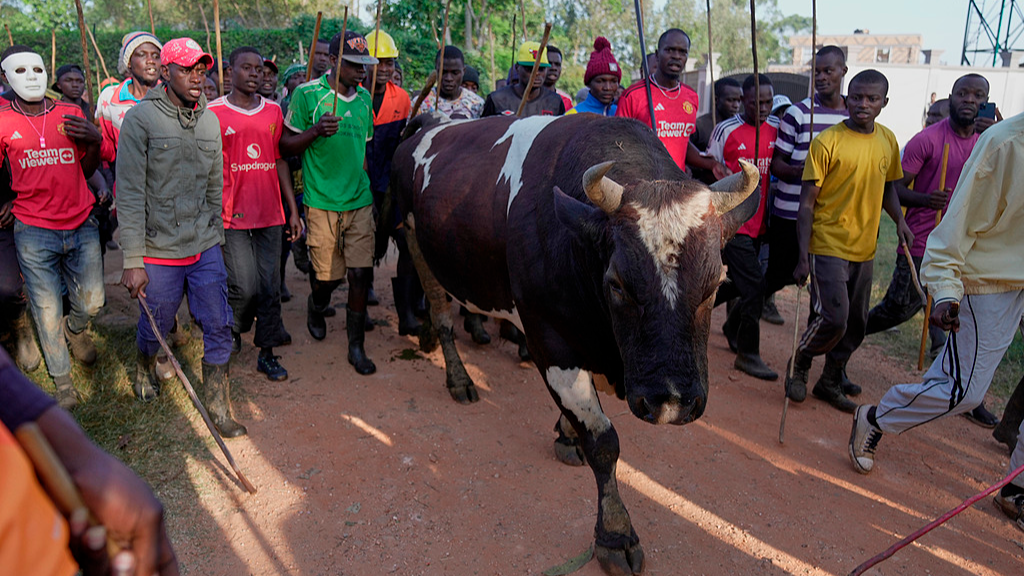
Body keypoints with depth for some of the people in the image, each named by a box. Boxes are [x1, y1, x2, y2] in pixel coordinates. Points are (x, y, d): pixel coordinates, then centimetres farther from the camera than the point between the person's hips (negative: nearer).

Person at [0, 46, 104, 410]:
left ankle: (74, 329, 45)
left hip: (82, 227, 2)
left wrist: (94, 141, -5)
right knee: (47, 311, 5)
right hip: (34, 233, -2)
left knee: (91, 303, 7)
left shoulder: (70, 114, 6)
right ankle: (63, 383, 24)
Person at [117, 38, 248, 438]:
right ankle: (145, 368, 48)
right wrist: (133, 262, -16)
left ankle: (217, 407, 18)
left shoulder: (209, 120, 6)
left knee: (218, 327, 3)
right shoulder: (141, 118, -10)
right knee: (155, 326, 14)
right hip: (159, 251, -4)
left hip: (205, 247, 4)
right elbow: (130, 194, -13)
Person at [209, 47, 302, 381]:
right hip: (233, 216, -3)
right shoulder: (213, 113, -1)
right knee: (245, 287, -7)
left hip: (271, 215, 4)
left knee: (270, 287, 5)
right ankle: (233, 328, 26)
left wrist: (293, 209, 10)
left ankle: (267, 354, 17)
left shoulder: (273, 111, 11)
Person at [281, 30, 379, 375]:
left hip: (360, 201, 4)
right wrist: (316, 131, -19)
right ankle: (316, 308, 41)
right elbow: (286, 146, -2)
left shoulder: (364, 98, 11)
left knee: (360, 273, -1)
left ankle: (356, 346, 11)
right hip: (322, 202, -3)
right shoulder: (307, 94, -4)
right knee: (328, 275, 5)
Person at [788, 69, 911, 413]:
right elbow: (807, 202, -11)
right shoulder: (827, 142, -11)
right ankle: (799, 366, 14)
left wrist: (899, 220, 1)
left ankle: (830, 382, 28)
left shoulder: (888, 141, 6)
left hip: (865, 248, 6)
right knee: (833, 319, -13)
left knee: (856, 324, 11)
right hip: (828, 246, -6)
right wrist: (803, 257, -16)